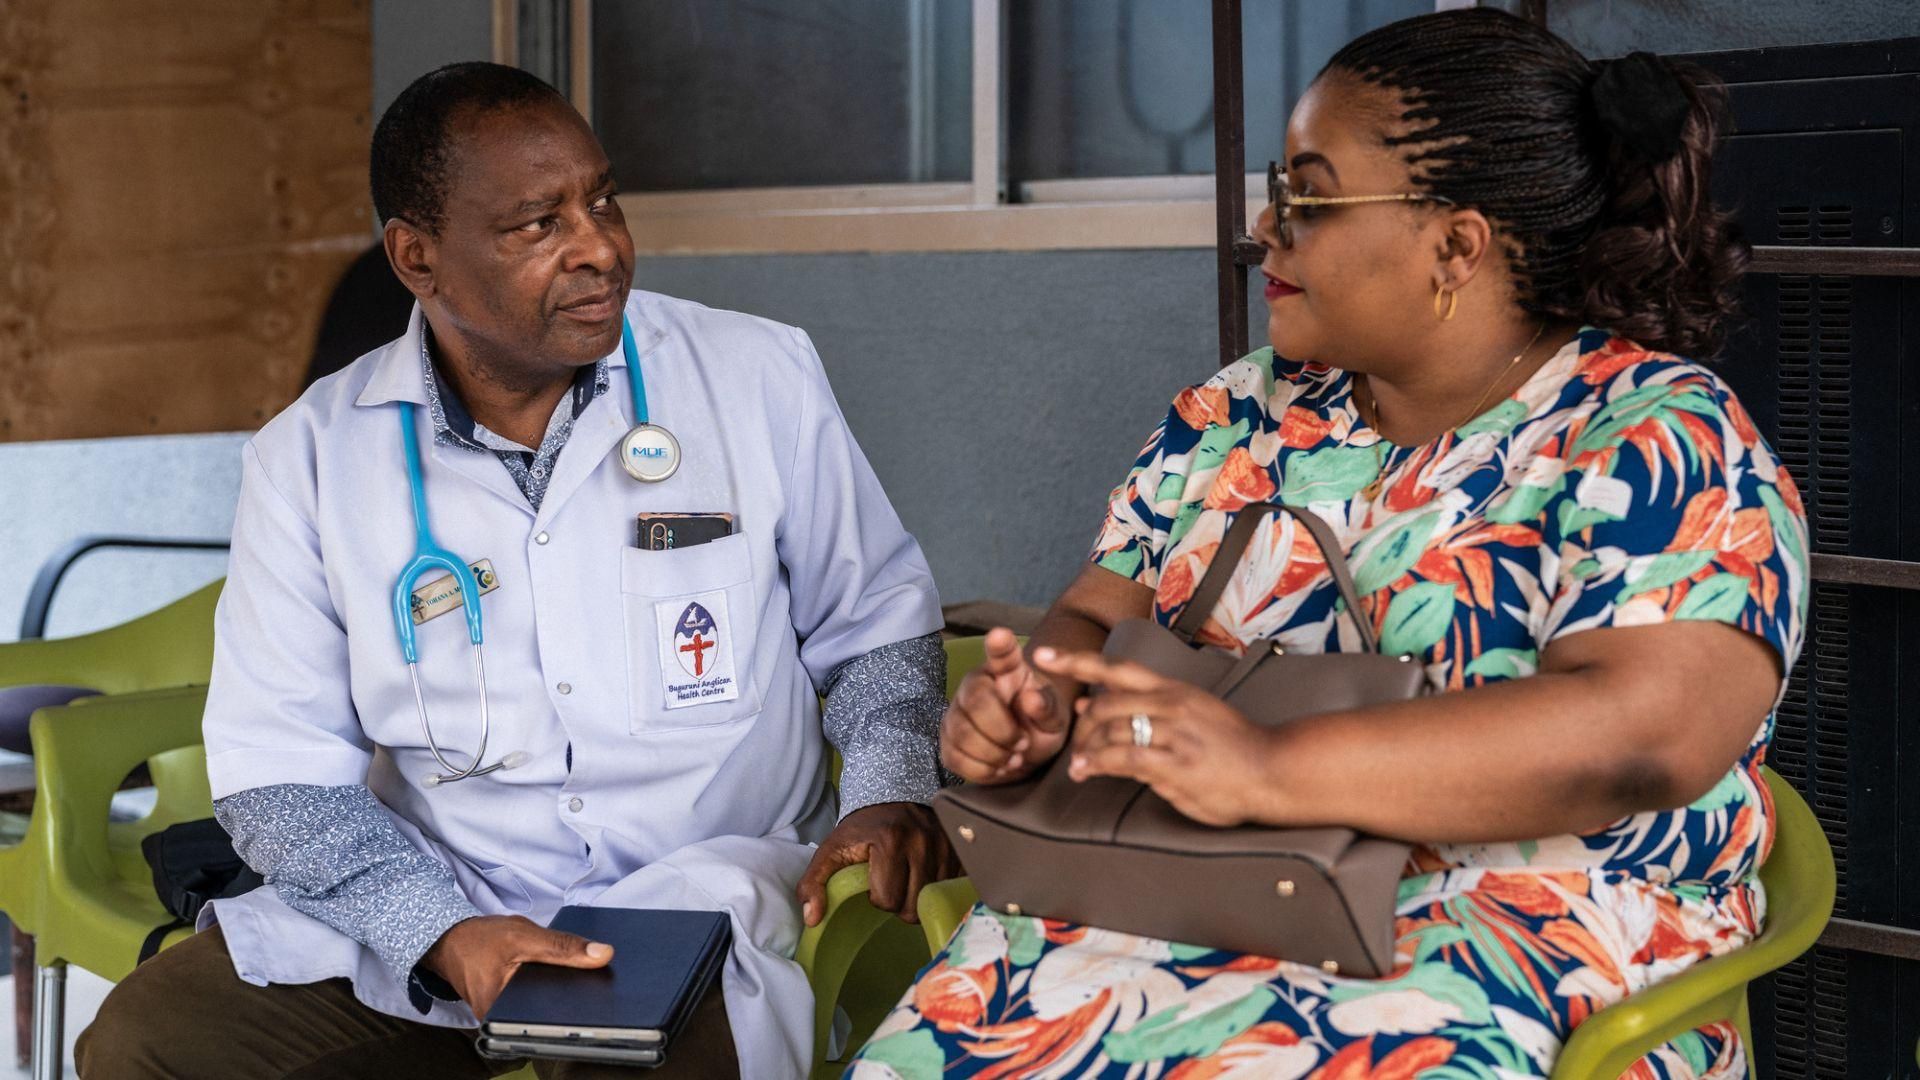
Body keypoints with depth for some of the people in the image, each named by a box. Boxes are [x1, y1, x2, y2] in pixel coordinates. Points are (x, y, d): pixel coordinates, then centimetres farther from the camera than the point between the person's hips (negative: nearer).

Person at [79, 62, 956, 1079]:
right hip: (418, 906, 2)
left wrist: (887, 793, -10)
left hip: (704, 886, -2)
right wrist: (446, 935, -19)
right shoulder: (311, 457, 0)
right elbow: (277, 770, -2)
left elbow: (877, 626, 12)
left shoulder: (759, 380, 1)